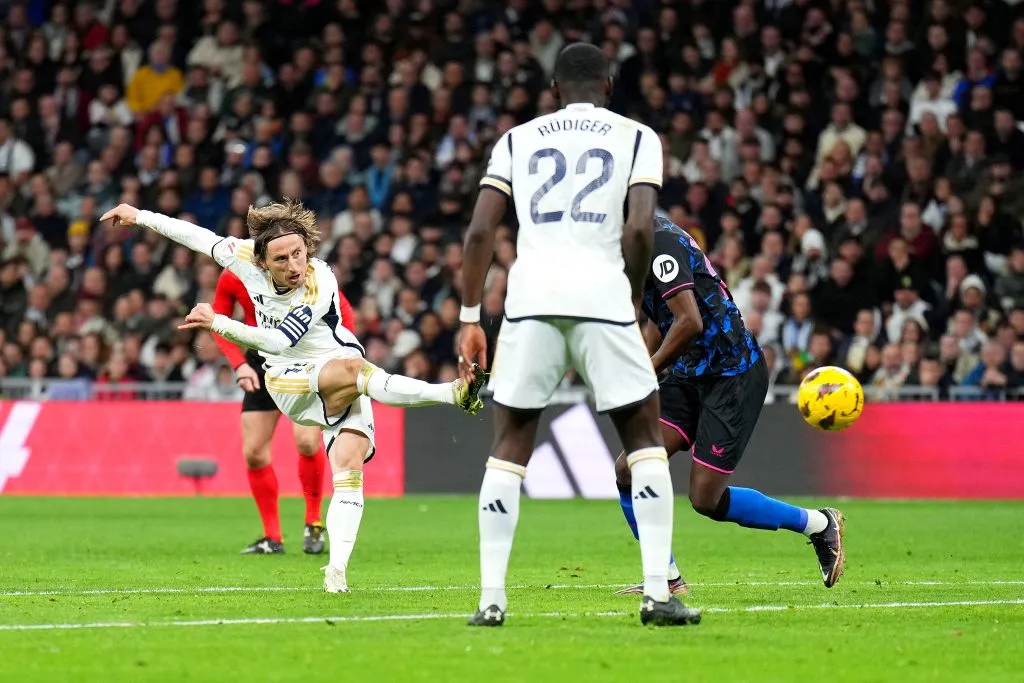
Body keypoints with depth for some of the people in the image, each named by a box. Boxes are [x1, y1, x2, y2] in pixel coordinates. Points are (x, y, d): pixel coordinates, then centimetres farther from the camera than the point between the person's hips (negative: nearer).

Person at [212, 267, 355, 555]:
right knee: (253, 452, -3)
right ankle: (272, 538, 9)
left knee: (307, 441, -21)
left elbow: (342, 311, -7)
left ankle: (313, 523, 2)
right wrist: (239, 364, -10)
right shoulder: (231, 279, -10)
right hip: (262, 362, 4)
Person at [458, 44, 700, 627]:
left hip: (530, 296, 2)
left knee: (510, 446, 11)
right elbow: (640, 227, -3)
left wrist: (470, 318, 12)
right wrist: (633, 302, 10)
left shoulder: (517, 140, 18)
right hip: (602, 293, -1)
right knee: (646, 438, 11)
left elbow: (480, 231, 8)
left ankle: (491, 599, 4)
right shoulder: (636, 138, 12)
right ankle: (659, 593, 2)